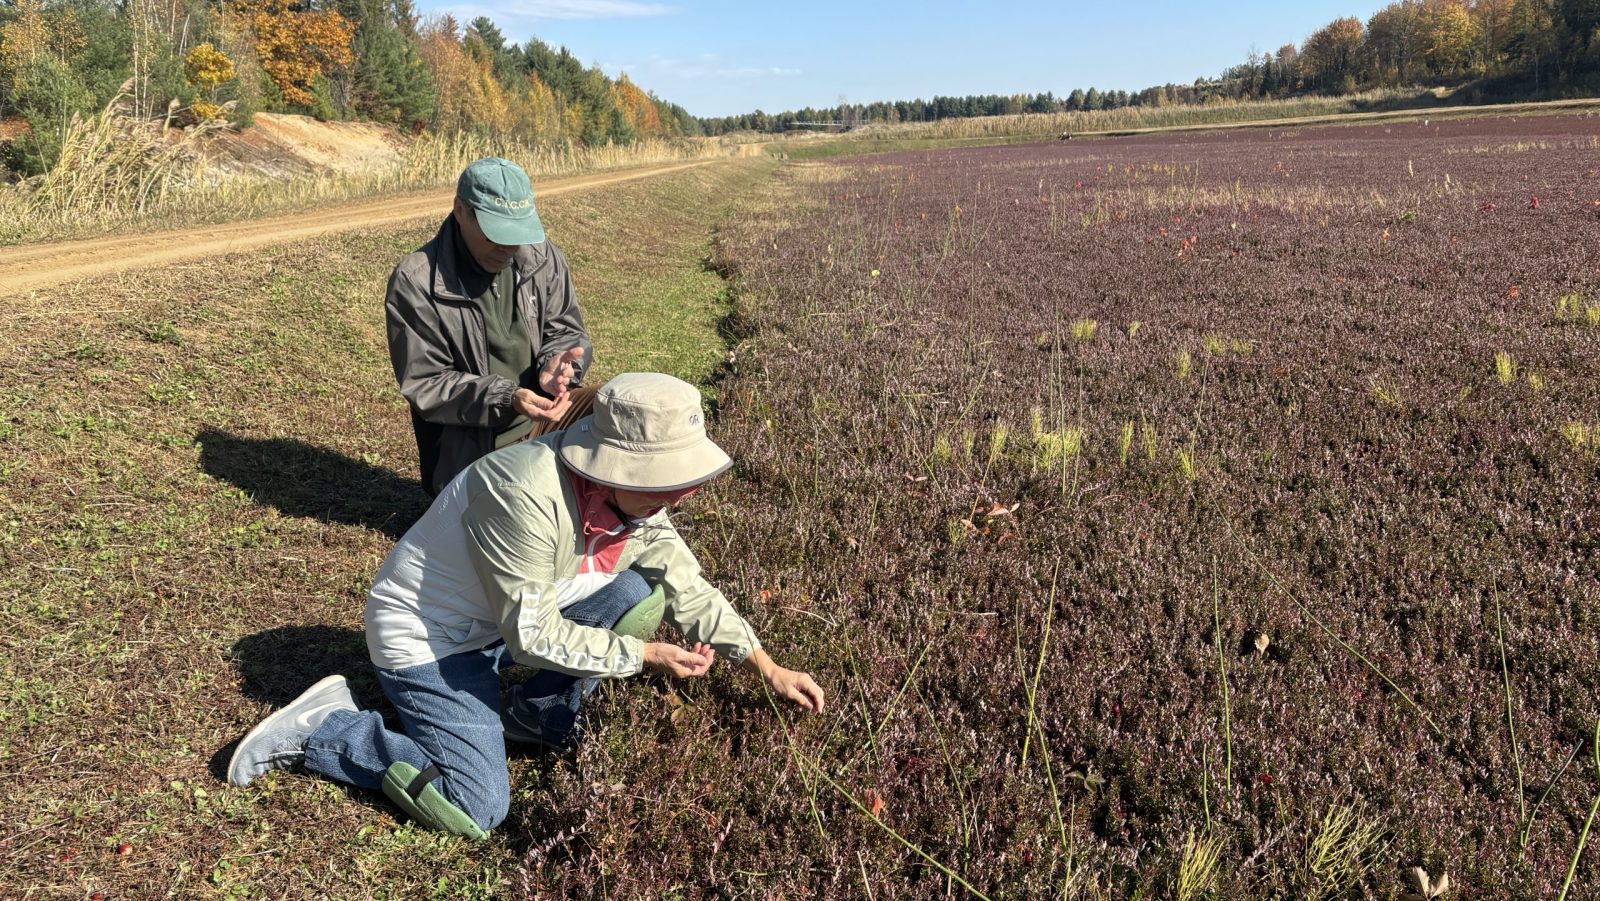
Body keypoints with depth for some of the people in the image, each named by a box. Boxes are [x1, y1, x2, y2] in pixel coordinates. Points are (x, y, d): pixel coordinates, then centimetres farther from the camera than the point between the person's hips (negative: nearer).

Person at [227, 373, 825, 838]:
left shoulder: (639, 502, -11)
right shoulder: (525, 494, -36)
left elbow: (691, 590, 0)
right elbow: (534, 637, -29)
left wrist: (766, 667, -6)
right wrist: (644, 655, -24)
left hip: (509, 623, 7)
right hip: (425, 636, -7)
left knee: (640, 596, -10)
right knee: (477, 814, -11)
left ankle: (540, 718, 10)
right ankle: (322, 729, 4)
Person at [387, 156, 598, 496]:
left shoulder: (542, 258, -2)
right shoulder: (415, 282, -15)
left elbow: (565, 330, 7)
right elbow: (424, 384, -15)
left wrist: (557, 362, -20)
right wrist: (506, 398, -30)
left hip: (546, 413, 5)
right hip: (471, 443, -4)